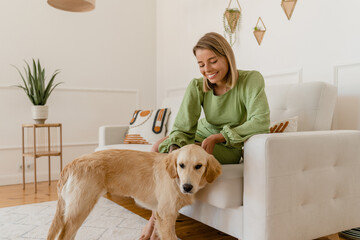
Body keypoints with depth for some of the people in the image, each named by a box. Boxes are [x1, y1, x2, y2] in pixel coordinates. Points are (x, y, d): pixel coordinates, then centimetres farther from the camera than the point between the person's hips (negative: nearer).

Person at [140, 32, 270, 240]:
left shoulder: (251, 80, -17)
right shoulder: (197, 87, -11)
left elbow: (261, 121, -27)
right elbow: (182, 129, -17)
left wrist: (217, 137, -30)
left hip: (229, 148, -4)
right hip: (202, 139, 4)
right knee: (160, 147, -21)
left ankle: (157, 219, -10)